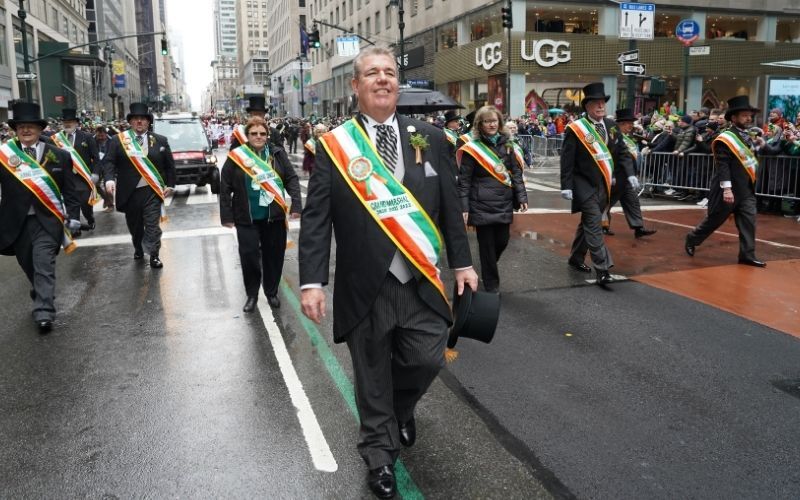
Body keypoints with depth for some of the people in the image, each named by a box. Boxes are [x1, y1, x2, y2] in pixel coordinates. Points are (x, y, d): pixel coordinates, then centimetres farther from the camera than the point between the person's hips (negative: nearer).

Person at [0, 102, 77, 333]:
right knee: (29, 265, 17)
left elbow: (69, 190, 5)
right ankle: (43, 298, 42)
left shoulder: (59, 156, 1)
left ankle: (44, 313, -8)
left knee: (44, 266, -9)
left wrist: (69, 217, 0)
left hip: (47, 220, -2)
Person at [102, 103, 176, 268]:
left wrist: (170, 185, 4)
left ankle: (154, 256, 6)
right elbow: (109, 161, -4)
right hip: (130, 192, 1)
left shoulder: (160, 141, 5)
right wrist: (109, 179, -21)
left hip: (152, 191, -1)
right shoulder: (118, 140, 2)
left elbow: (170, 165, 9)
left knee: (153, 225, -3)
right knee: (134, 225, 16)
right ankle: (138, 249, 38)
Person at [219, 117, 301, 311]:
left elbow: (291, 179, 0)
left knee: (274, 255, 10)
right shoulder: (236, 157, -4)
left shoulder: (278, 154, 1)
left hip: (274, 216, 2)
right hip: (247, 218, -1)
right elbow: (225, 188, -2)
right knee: (249, 256, 1)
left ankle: (271, 292, 28)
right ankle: (252, 295, 19)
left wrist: (296, 205, -11)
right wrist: (227, 215, -4)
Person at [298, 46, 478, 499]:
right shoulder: (334, 146, -3)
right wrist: (312, 281, -12)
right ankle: (381, 456, 34)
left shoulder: (430, 138, 4)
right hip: (365, 286, -2)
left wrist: (462, 262, 10)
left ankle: (402, 407, 42)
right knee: (372, 376, 11)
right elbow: (315, 219, -5)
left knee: (427, 359, 5)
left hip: (421, 282, 2)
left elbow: (450, 206, 9)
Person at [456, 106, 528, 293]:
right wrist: (464, 208, -11)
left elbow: (516, 173, 11)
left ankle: (488, 269, 38)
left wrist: (522, 197, 2)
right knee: (487, 245, 2)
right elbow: (464, 181, -6)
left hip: (504, 203, 4)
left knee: (502, 240, 9)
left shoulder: (506, 145, 9)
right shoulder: (472, 148, -6)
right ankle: (491, 285, 16)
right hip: (482, 205, -4)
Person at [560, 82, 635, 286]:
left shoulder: (611, 126, 7)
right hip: (585, 186, -6)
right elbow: (567, 160, -11)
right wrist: (566, 186, -15)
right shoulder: (575, 129, -11)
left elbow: (622, 152, 10)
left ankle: (576, 259, 32)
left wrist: (630, 174, -2)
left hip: (604, 185, 6)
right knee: (594, 225, -11)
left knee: (588, 223, 16)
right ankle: (602, 269, -12)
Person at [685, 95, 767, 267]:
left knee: (748, 221, 1)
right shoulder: (725, 139, -14)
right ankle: (692, 240, 25)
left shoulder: (747, 137, 12)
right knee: (714, 220, 5)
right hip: (729, 190, -7)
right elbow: (722, 166, -20)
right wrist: (726, 188, -25)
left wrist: (758, 146, 4)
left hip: (746, 190, 7)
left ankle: (747, 255, 5)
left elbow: (750, 161, 19)